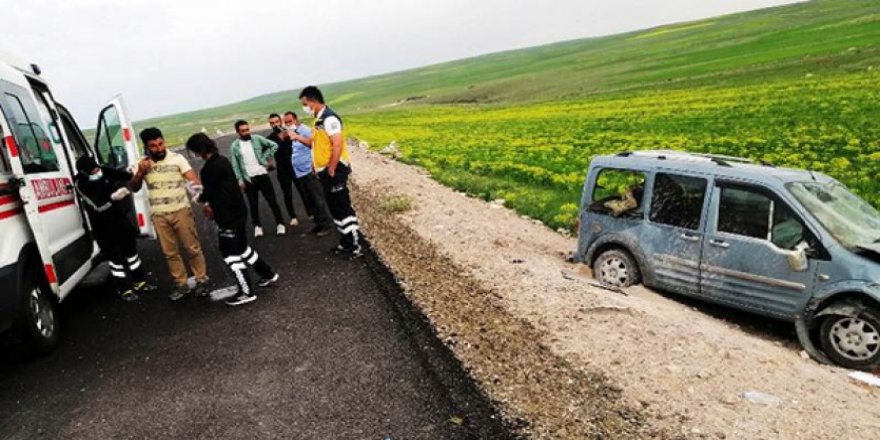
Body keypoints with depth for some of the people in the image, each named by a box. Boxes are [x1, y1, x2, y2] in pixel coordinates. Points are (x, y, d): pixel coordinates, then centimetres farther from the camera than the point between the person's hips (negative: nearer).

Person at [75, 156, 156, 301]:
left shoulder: (104, 171, -8)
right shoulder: (81, 185, -21)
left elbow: (127, 177, 6)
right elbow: (97, 206, -28)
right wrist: (112, 197, -42)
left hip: (120, 217, 6)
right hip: (103, 226, -6)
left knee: (131, 249, 14)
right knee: (115, 256, 3)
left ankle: (139, 282, 28)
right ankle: (125, 289, 14)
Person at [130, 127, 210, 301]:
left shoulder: (177, 158, -6)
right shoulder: (143, 164, 4)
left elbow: (193, 179, -14)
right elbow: (134, 188, 5)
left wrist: (197, 187, -35)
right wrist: (140, 173, -14)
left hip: (181, 210, -3)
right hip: (159, 215, 3)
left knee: (192, 248, 2)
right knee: (170, 252, 10)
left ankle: (201, 280, 15)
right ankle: (181, 284, 22)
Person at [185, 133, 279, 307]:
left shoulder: (211, 167, -20)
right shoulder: (221, 160, 10)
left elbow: (208, 191, -10)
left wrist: (201, 198, 11)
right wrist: (210, 204, 10)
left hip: (228, 216, -10)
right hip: (236, 211, 10)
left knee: (230, 254, -2)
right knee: (242, 247, 21)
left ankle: (246, 292, 3)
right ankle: (268, 274, 31)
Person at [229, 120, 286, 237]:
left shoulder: (257, 138, -1)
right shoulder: (235, 145, 0)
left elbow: (274, 145, 5)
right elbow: (235, 165, 1)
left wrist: (265, 157, -2)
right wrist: (239, 179, -5)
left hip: (262, 175, 0)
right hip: (248, 179, 0)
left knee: (272, 201, 2)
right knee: (253, 204, 8)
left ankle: (280, 224, 13)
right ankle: (257, 226, 22)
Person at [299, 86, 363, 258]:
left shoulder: (329, 118, -17)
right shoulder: (319, 120, 14)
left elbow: (337, 145, -22)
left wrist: (331, 171, -20)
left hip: (334, 170, -10)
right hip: (325, 171, 10)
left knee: (343, 208, -5)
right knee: (335, 208, 15)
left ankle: (355, 246, 2)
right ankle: (346, 242, 24)